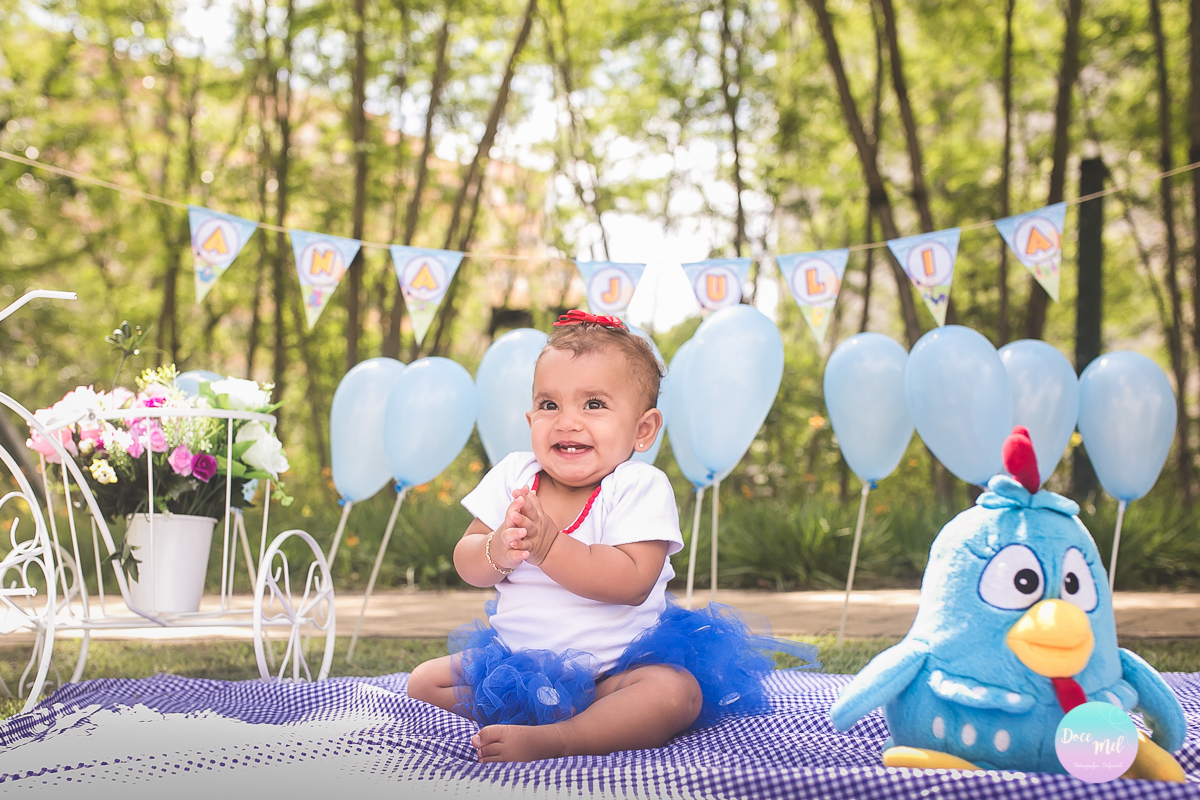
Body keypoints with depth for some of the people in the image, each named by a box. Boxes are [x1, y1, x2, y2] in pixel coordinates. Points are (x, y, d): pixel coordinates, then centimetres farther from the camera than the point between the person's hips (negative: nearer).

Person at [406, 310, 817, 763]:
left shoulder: (640, 487, -15)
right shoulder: (513, 476, 0)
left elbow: (632, 582, -27)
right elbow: (468, 567, -2)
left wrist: (547, 545, -35)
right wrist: (499, 550, -26)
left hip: (614, 667, -5)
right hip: (516, 662, 5)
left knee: (675, 694, -32)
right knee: (424, 683, -4)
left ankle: (551, 739, -38)